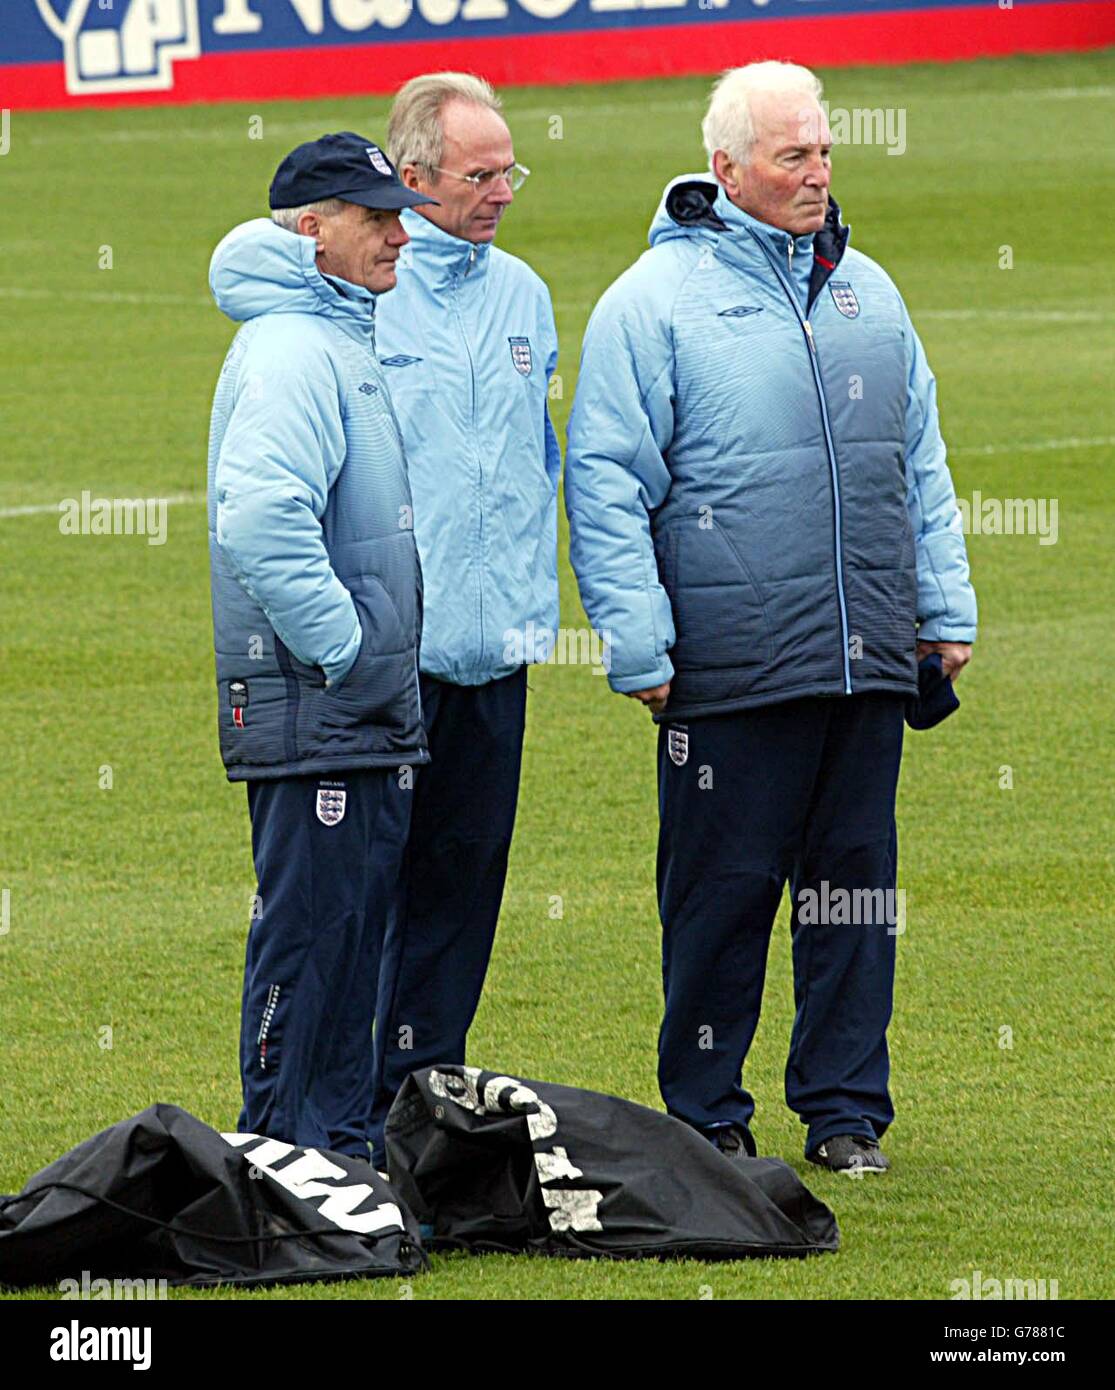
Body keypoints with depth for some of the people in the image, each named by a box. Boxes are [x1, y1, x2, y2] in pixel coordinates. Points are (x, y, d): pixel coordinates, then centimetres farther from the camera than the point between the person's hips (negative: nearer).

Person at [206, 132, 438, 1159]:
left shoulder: (349, 343, 18)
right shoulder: (290, 351, -15)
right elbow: (261, 522, -29)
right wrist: (338, 646, -22)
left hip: (369, 716, 10)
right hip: (311, 708, -10)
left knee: (355, 931, 13)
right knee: (307, 931, -7)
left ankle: (342, 1143, 19)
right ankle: (284, 1152, -3)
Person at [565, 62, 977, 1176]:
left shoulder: (865, 292, 14)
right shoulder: (655, 301, -3)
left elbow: (920, 463, 21)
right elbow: (605, 485, -4)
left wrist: (945, 609, 15)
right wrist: (640, 647, -10)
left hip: (868, 656, 5)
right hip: (730, 661, -5)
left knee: (854, 880, 7)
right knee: (722, 890, 0)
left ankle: (845, 1110, 15)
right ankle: (706, 1118, 10)